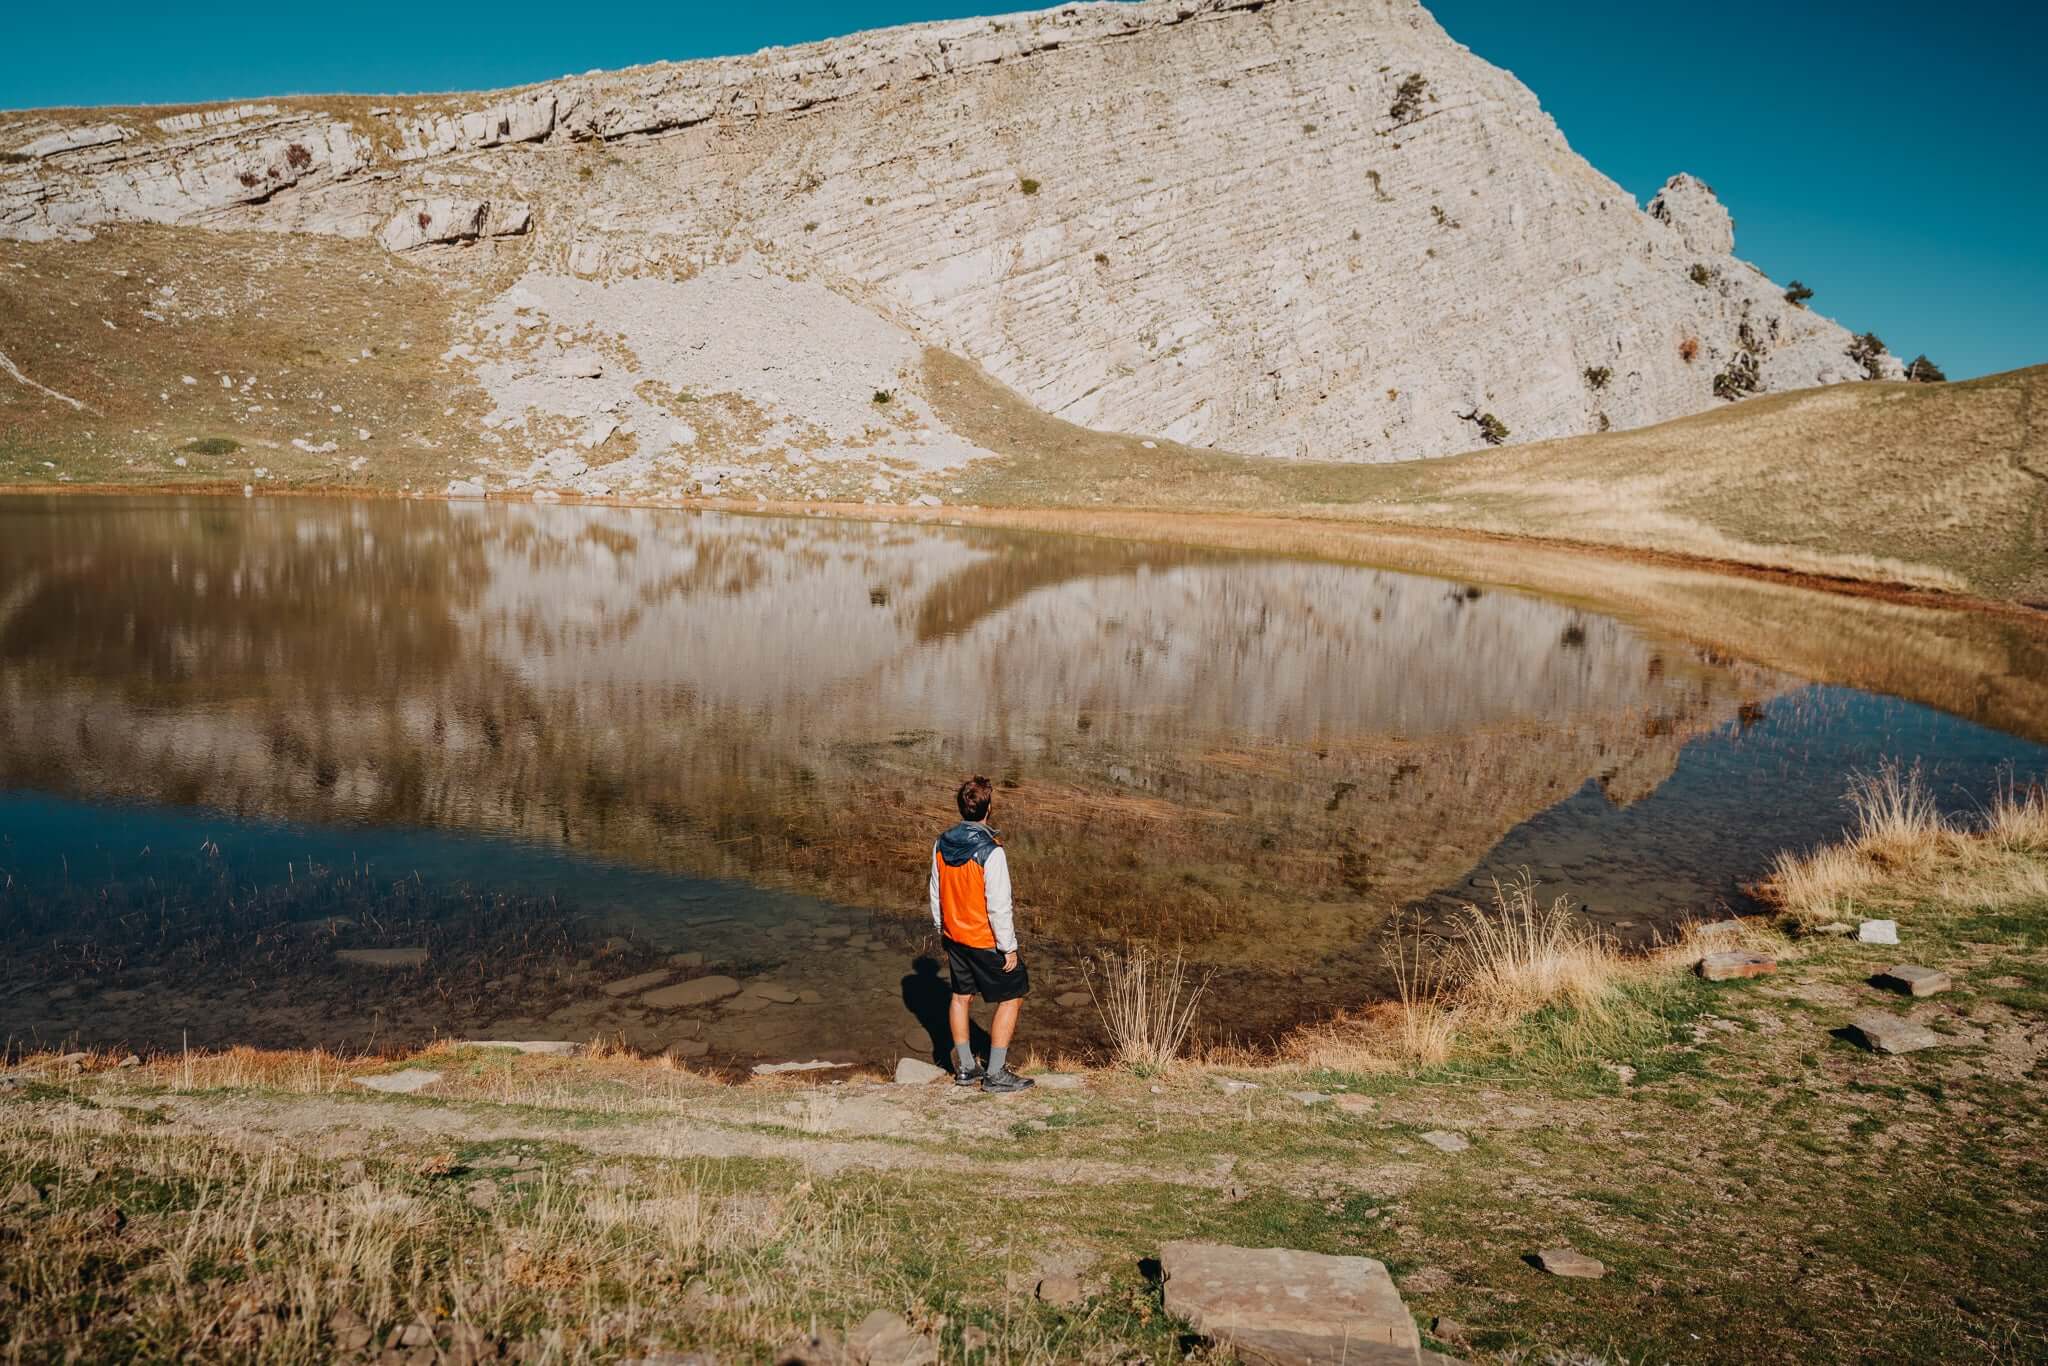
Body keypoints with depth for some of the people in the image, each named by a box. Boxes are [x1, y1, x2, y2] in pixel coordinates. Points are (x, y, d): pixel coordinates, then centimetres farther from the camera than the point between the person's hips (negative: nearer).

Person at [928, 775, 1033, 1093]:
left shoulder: (942, 845, -4)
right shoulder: (990, 852, -24)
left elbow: (936, 896, 6)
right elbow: (999, 906, -21)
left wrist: (943, 934, 18)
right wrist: (1009, 947, -11)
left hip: (954, 935, 7)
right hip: (986, 941, -7)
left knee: (961, 995, 21)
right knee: (1012, 997, 8)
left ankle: (965, 1067, 28)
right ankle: (996, 1074, 8)